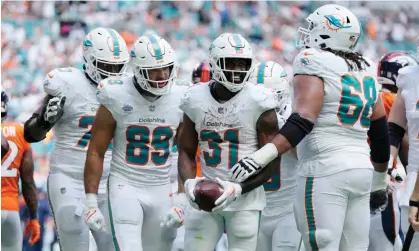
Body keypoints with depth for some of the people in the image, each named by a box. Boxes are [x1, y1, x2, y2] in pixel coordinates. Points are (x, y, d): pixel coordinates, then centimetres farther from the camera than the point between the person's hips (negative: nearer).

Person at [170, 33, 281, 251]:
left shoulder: (258, 102, -9)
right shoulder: (195, 100, 1)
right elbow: (186, 151, 10)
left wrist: (239, 188, -17)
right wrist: (189, 182, -9)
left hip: (245, 198, -3)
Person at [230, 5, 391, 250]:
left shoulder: (315, 63, -7)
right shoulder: (365, 69, 15)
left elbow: (303, 121, -19)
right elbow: (380, 129, 18)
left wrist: (262, 156, -27)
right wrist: (380, 180, 29)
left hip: (325, 171, -7)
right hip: (361, 168, 7)